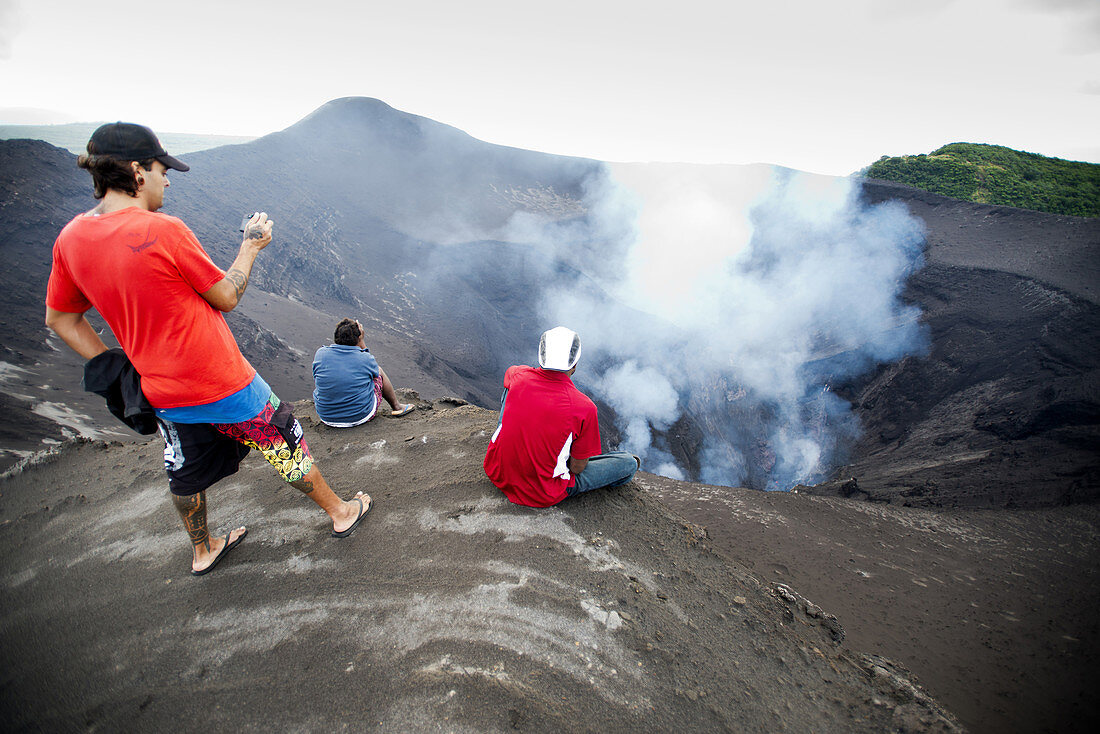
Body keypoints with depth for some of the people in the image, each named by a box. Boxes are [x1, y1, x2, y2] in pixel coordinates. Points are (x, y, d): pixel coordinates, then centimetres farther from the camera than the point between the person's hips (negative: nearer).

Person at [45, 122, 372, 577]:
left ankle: (202, 551, 47)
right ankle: (340, 512, 31)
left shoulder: (70, 239, -1)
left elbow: (59, 319, 8)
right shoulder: (163, 231, -22)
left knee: (188, 474, 25)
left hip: (164, 395, 7)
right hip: (226, 386, -6)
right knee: (288, 449, 13)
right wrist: (251, 247, 1)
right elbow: (226, 297, -11)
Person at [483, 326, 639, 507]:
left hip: (497, 474, 4)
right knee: (630, 463, 6)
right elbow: (577, 468, -13)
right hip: (542, 495, -4)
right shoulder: (584, 407, -24)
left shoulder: (519, 376, -13)